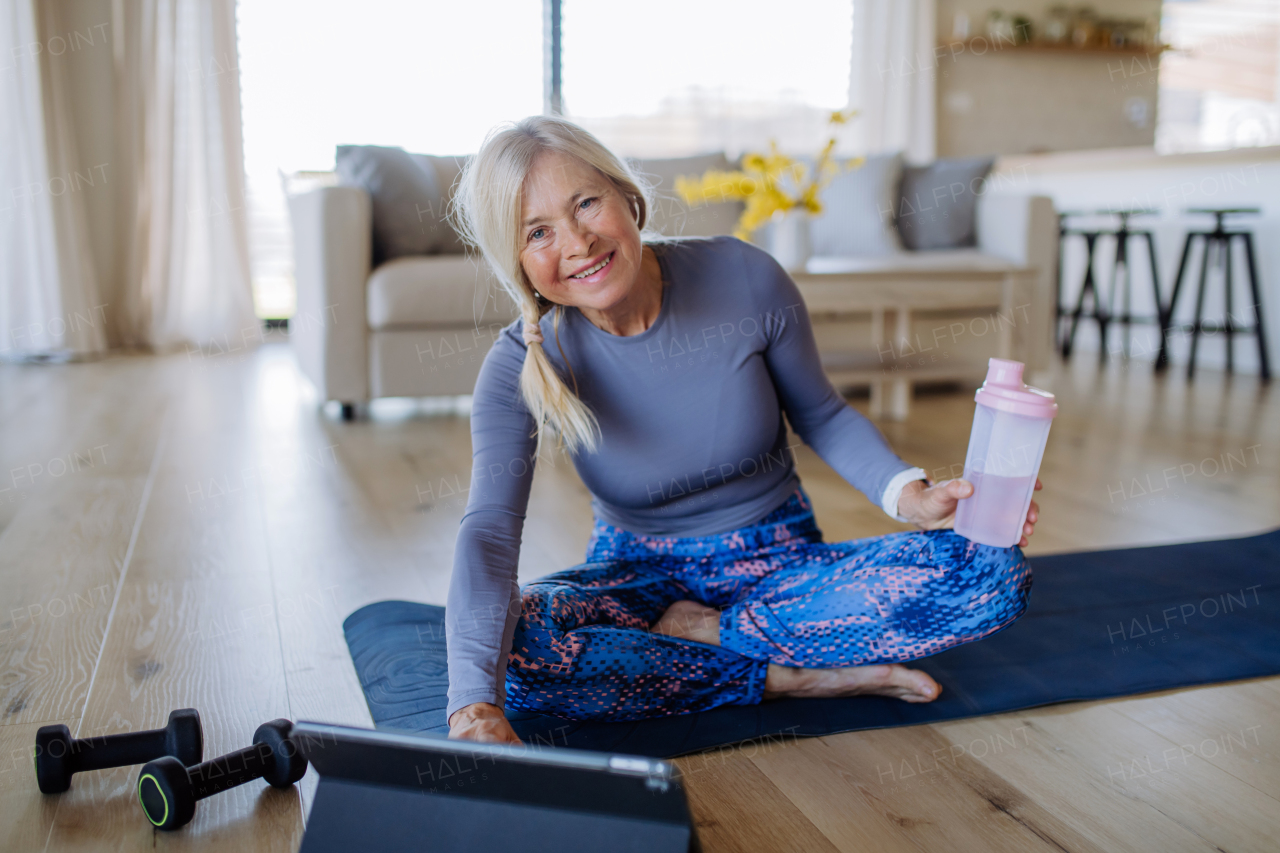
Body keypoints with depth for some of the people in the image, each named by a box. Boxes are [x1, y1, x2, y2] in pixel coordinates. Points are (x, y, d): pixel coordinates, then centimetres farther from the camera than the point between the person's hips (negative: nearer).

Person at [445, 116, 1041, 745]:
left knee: (993, 575, -23)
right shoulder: (522, 366, -16)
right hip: (637, 574, 0)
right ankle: (784, 676, -18)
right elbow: (488, 532, -28)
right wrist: (475, 705, -44)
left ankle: (696, 634, -14)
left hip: (778, 562, 1)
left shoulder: (744, 279, -15)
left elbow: (820, 415, 0)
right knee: (508, 642, -33)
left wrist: (909, 493, -19)